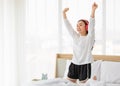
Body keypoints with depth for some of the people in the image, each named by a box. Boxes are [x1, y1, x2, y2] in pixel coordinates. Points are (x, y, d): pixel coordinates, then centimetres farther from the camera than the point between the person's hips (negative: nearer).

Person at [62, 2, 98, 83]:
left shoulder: (89, 37, -6)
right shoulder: (75, 37, 9)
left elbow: (91, 24, -19)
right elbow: (68, 26, 6)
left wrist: (93, 10, -32)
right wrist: (64, 13, -2)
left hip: (85, 64, -5)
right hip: (74, 64, 6)